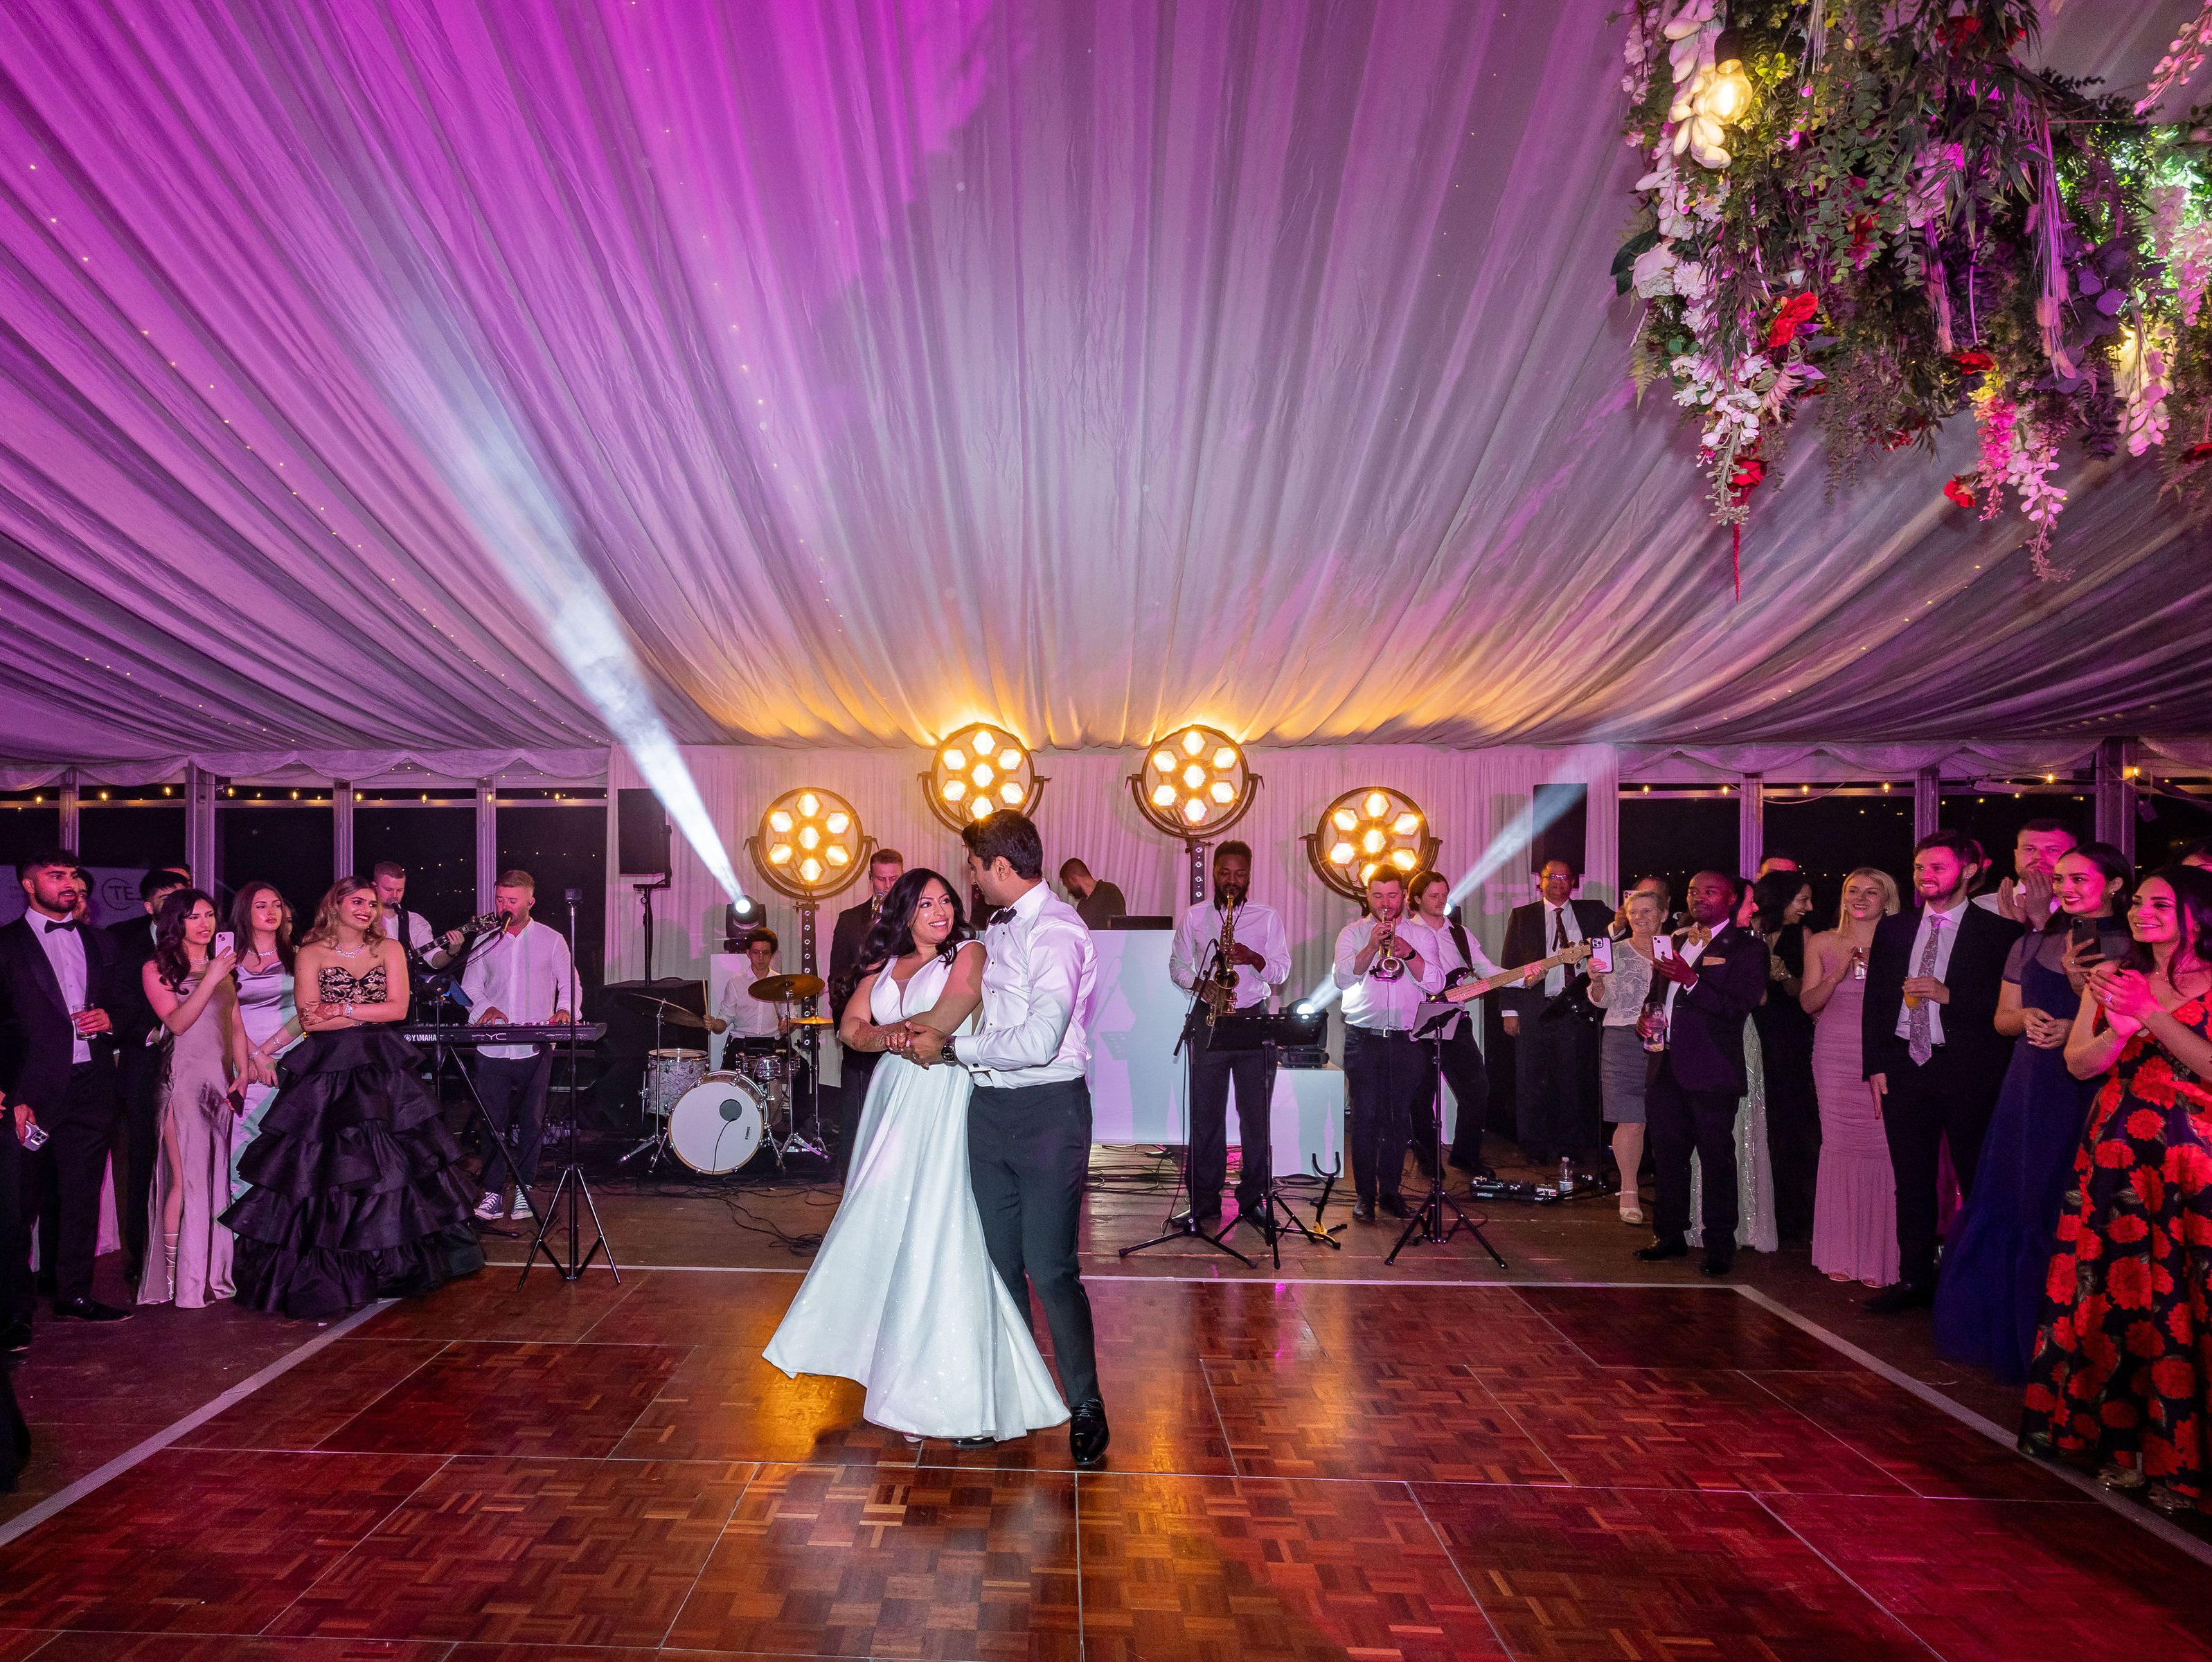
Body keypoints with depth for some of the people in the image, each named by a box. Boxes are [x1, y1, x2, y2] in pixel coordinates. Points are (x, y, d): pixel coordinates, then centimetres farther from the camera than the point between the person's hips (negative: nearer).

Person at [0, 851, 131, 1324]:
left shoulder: (100, 942, 16)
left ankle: (74, 1295, 18)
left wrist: (109, 1019, -2)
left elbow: (124, 1004, 23)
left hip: (91, 1087, 4)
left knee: (82, 1197, 9)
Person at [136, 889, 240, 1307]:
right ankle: (176, 1277, -5)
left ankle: (213, 1273, 12)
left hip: (222, 1081, 5)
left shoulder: (223, 967, 17)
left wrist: (242, 1074, 5)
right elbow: (177, 1022, -10)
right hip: (183, 1080, -5)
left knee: (217, 1178, 6)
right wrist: (210, 981, -19)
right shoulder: (157, 970, 2)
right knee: (185, 1180, -9)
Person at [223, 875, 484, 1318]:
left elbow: (399, 1008, -1)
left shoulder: (389, 949, 9)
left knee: (390, 1162, 1)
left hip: (381, 1069, 2)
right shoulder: (310, 954, 4)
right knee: (322, 1165, -5)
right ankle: (324, 1277, 3)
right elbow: (309, 1019, -5)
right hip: (325, 1072, -2)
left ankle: (393, 1265, 13)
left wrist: (342, 1009, -6)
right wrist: (369, 1011, -8)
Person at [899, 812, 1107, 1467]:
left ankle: (1085, 1406, 13)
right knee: (1001, 1264, 14)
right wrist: (924, 1032, 2)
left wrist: (950, 1044, -15)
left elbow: (1039, 1042, -24)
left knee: (1050, 1269, -4)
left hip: (1048, 1111, -8)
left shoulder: (1057, 932, -15)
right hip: (990, 1109, 8)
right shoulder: (996, 933, 11)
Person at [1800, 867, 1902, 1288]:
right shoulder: (1822, 944, 10)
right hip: (1834, 1057, 2)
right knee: (1839, 1147, 1)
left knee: (1881, 1150, -7)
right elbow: (1809, 1003, 4)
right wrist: (1839, 974, -10)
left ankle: (1878, 1257, 3)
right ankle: (1840, 1254, 10)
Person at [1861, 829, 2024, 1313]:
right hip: (1904, 1068, 4)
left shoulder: (1999, 932, -2)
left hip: (1968, 1071, -4)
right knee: (1912, 1181, 10)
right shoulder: (1893, 928, 11)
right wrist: (1875, 1065, 4)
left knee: (1976, 1179, 3)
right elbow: (1875, 1000, 10)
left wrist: (1948, 995, -19)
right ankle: (1914, 1278, 19)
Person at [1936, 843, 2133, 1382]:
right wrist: (2027, 1017, -5)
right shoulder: (2032, 945, 11)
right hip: (2030, 1089, 5)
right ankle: (2005, 1331, 23)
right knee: (2011, 1202, 8)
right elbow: (2002, 1018, 16)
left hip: (2092, 1093, -5)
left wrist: (2083, 985, -19)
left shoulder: (2132, 949, -3)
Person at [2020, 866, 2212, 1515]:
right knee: (2113, 1297, 6)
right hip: (2116, 1159, 4)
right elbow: (2079, 1063, 4)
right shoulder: (2111, 977, 11)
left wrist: (2152, 1016, -18)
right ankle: (2122, 1442, 18)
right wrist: (2121, 1028, -13)